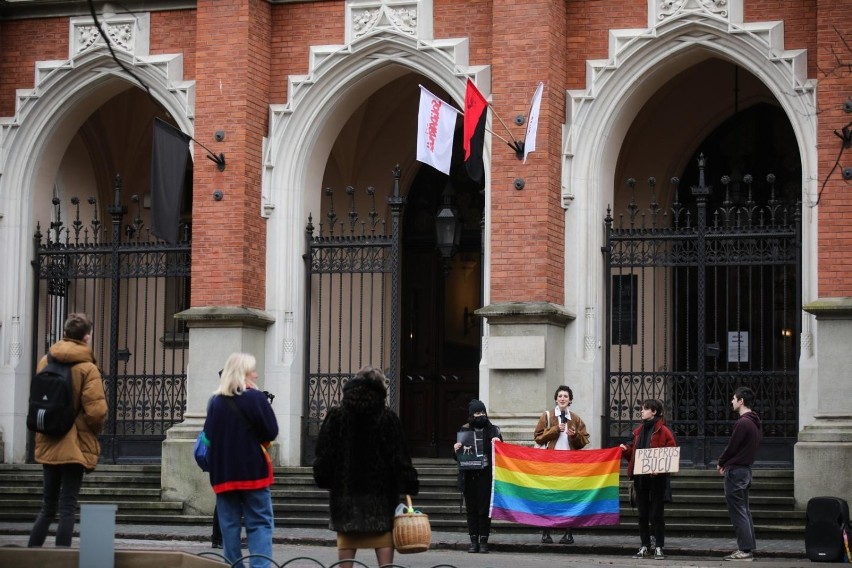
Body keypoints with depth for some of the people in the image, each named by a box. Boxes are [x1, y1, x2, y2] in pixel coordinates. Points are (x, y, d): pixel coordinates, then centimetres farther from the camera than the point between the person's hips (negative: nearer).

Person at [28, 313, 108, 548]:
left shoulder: (46, 362, 5)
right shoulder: (87, 368, -12)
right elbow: (96, 411, -18)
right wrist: (97, 429, 1)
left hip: (48, 446, 5)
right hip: (76, 447, -5)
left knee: (48, 506, 15)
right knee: (67, 508, -2)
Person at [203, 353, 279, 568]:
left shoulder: (215, 401, 7)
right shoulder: (255, 398, -8)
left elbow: (209, 436, 13)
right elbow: (271, 432, -6)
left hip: (222, 472, 4)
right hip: (252, 470, -4)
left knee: (229, 524, 9)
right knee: (260, 522, 0)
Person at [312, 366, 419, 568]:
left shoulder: (336, 416, -2)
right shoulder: (388, 418, -6)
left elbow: (324, 453, 2)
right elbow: (400, 455, -5)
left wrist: (323, 479, 13)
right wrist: (408, 486, 0)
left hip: (344, 488, 1)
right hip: (381, 490, -1)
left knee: (346, 542, 8)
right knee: (384, 540, 3)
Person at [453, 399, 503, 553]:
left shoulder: (493, 430, 7)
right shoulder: (464, 430, 10)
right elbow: (457, 457, 11)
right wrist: (456, 450, -10)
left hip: (486, 473, -2)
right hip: (469, 474, 2)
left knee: (484, 508, -4)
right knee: (471, 508, 3)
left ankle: (483, 541, 0)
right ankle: (474, 541, 9)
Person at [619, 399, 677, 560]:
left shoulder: (663, 431, -5)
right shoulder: (639, 430, 15)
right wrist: (625, 449, 0)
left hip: (657, 476, -6)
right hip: (640, 476, 7)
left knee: (656, 513, -3)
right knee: (642, 513, 9)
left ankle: (659, 547, 4)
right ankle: (645, 547, 15)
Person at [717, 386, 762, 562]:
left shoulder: (742, 423, -20)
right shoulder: (754, 422, 12)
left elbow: (732, 447, -16)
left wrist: (721, 463, 1)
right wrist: (726, 463, 9)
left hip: (736, 471, -10)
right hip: (746, 468, 10)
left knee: (738, 512, -6)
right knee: (744, 511, 14)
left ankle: (744, 550, -6)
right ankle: (749, 547, 16)